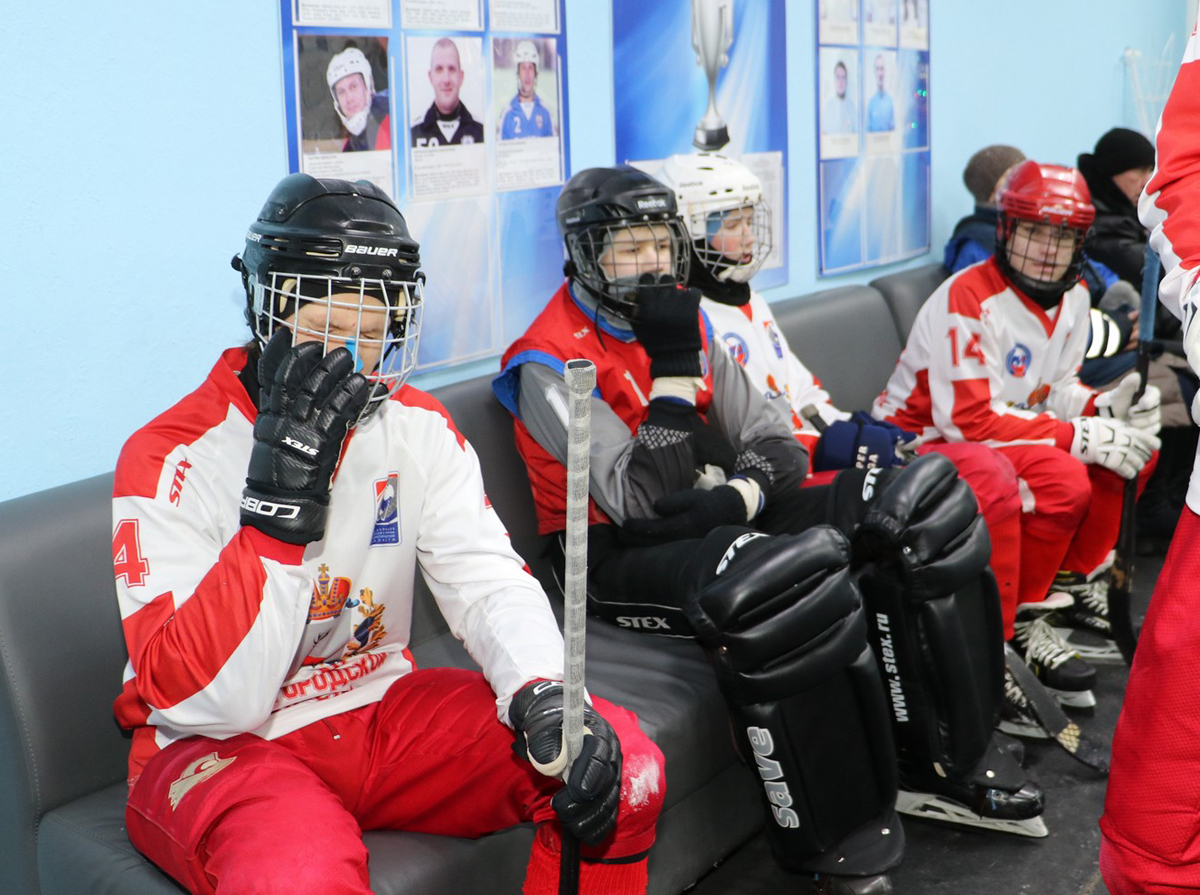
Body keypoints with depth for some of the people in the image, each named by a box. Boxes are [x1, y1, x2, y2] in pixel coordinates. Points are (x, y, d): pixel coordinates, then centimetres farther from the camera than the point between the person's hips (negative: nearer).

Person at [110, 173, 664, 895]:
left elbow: (489, 580, -6)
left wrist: (546, 697, -28)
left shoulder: (418, 429, 0)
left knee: (625, 770, -11)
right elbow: (204, 700, -24)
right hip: (218, 746, -5)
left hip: (380, 709, 5)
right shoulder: (170, 459, -16)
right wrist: (280, 500, -34)